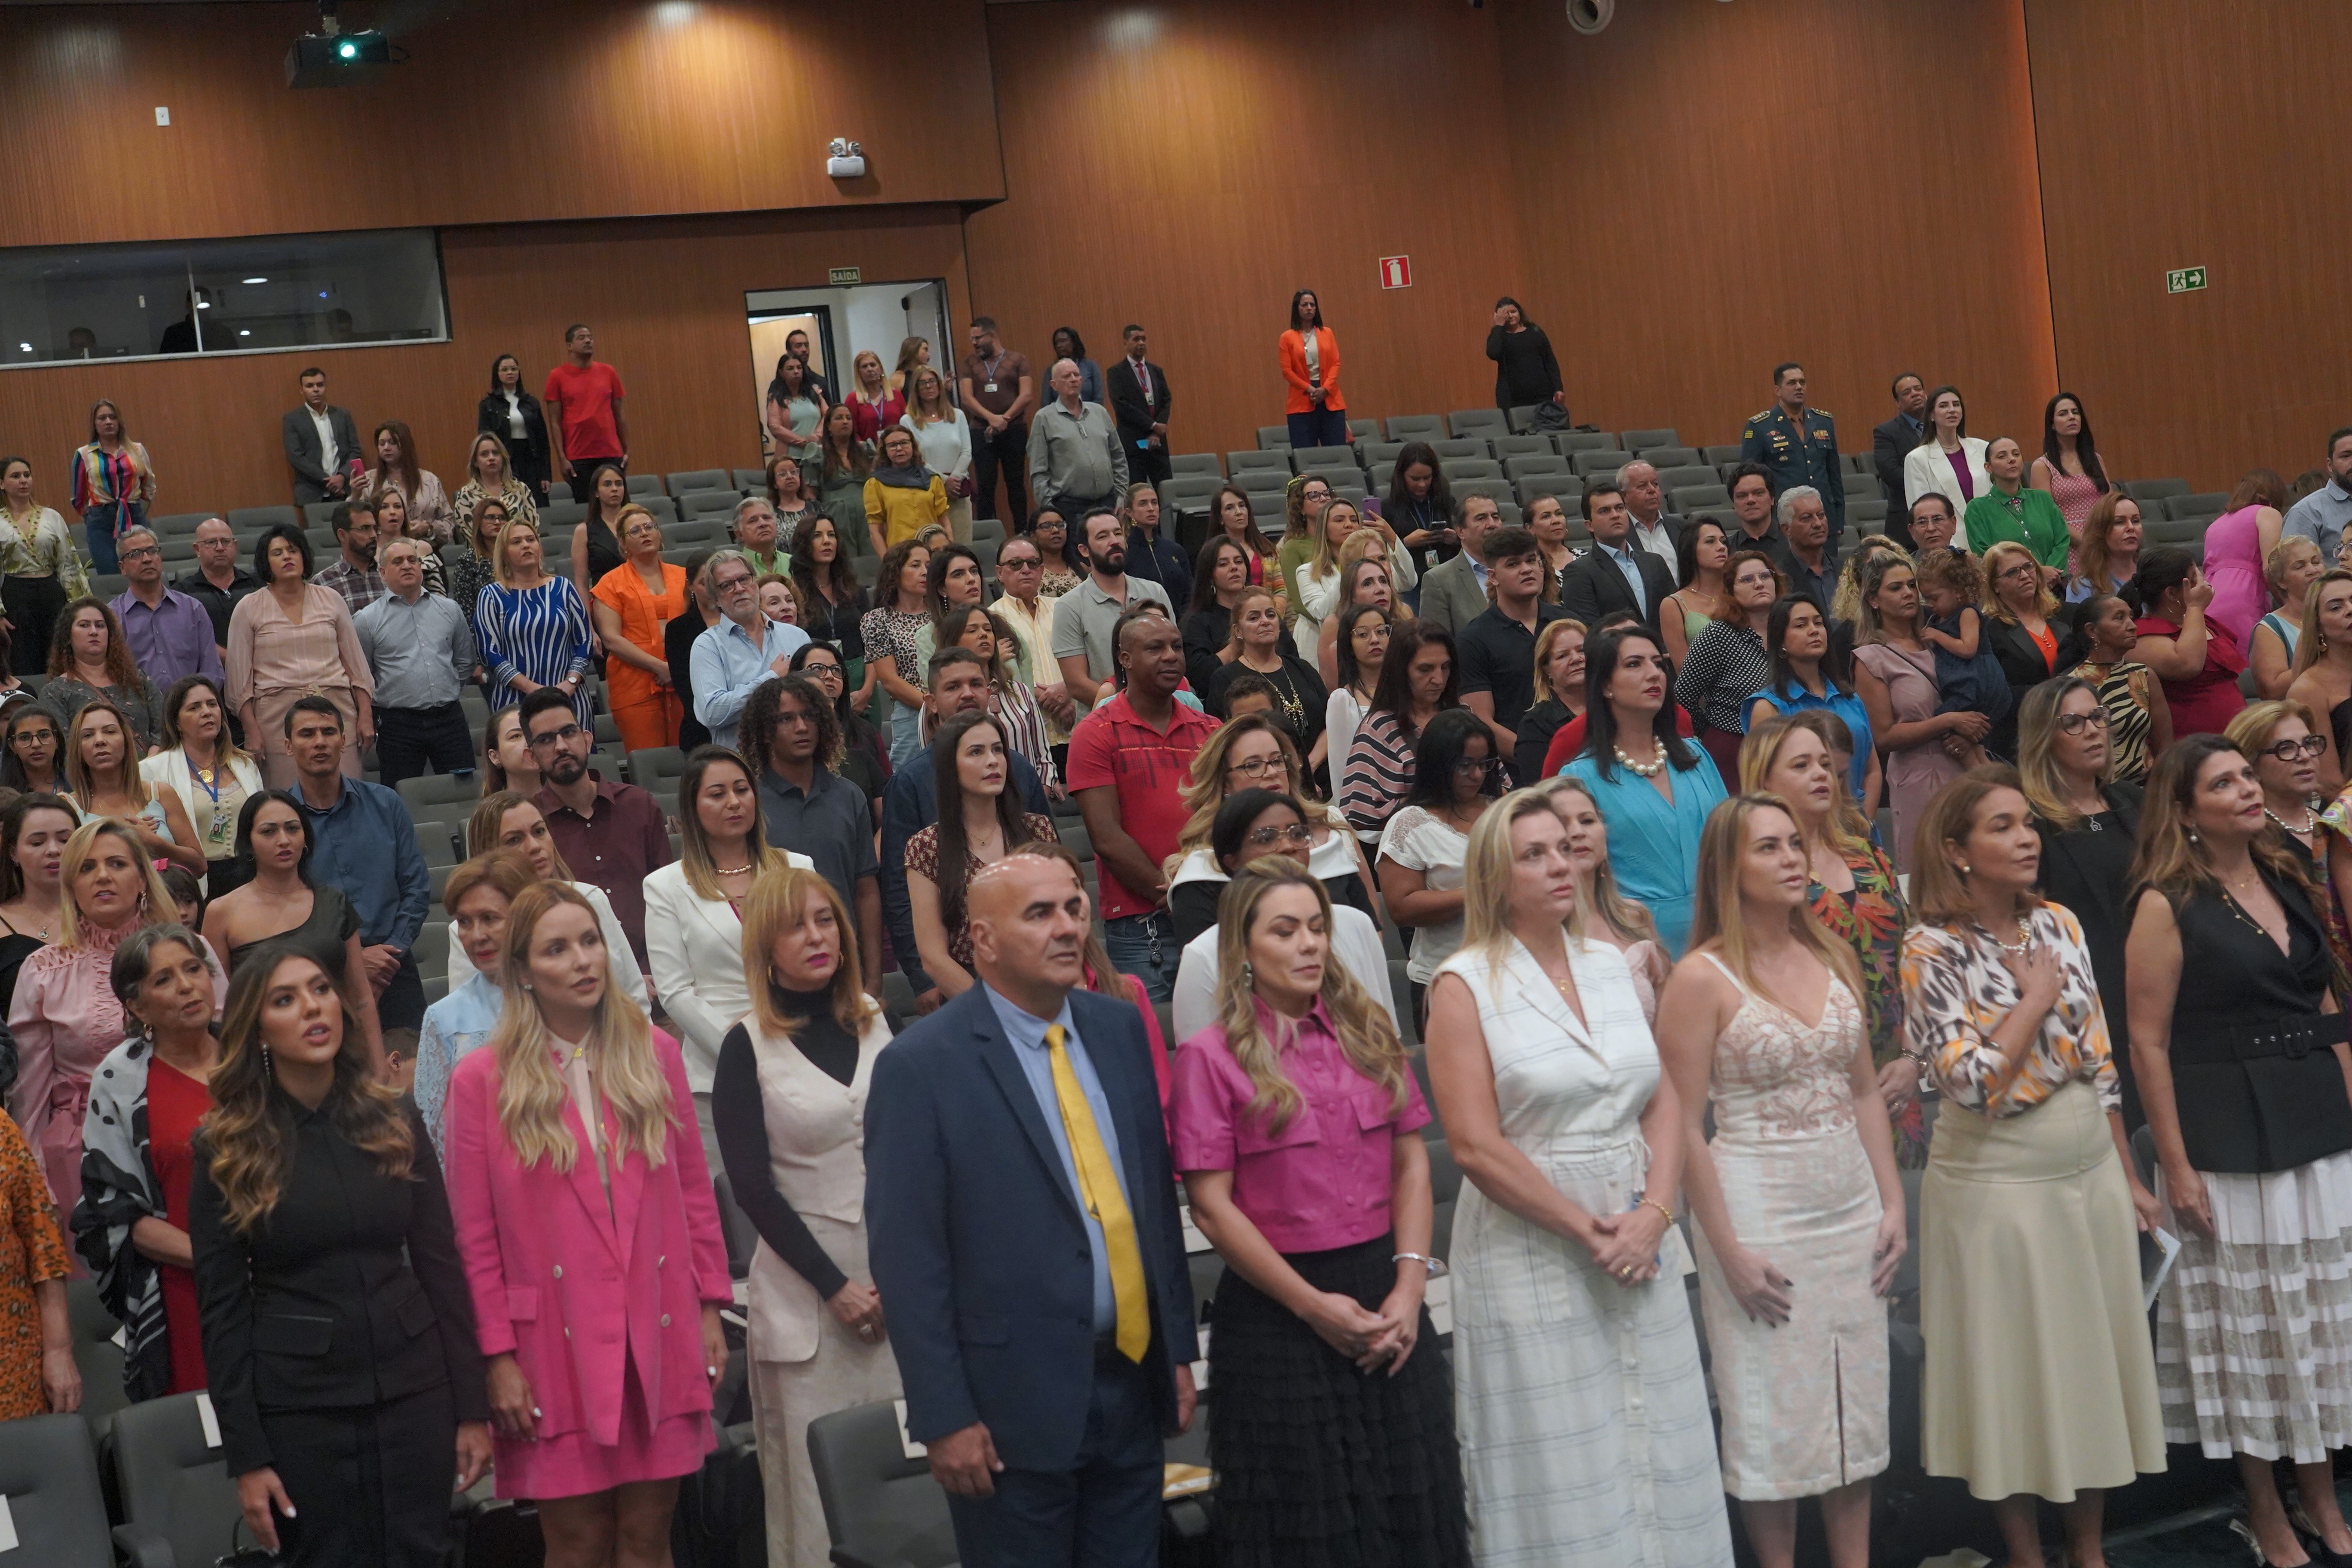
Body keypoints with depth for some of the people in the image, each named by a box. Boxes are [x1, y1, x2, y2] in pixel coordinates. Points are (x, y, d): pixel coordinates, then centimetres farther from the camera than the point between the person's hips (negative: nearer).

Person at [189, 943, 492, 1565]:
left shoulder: (395, 1122, 3)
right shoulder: (226, 1148, -3)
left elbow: (442, 1267, 5)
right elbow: (221, 1309, -4)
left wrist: (472, 1407, 2)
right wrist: (246, 1456, -7)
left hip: (413, 1392, 2)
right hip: (298, 1407, -2)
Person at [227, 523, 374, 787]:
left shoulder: (330, 599, 12)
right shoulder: (248, 609, 7)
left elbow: (356, 663, 14)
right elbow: (240, 678, 6)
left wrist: (366, 715, 7)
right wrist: (252, 730, -3)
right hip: (277, 714, -2)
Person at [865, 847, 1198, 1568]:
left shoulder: (1120, 1030, 5)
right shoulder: (920, 1067, -12)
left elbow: (1157, 1191, 11)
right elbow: (906, 1258, -12)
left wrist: (1178, 1347, 10)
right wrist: (944, 1417, -13)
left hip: (1133, 1387, 5)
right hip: (1015, 1405, -5)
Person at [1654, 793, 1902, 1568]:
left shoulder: (1834, 959, 6)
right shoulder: (1702, 978, -11)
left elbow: (1865, 1092, 12)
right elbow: (1685, 1127, -12)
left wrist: (1892, 1203, 5)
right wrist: (1728, 1251, -14)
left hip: (1851, 1206, 5)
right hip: (1759, 1212, -5)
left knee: (1856, 1404, 12)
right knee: (1774, 1413, 5)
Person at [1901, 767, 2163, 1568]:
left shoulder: (2059, 926, 3)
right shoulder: (1932, 950, -13)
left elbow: (2099, 1061, 9)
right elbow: (1972, 1084, -22)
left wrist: (2128, 1177, 11)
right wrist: (2037, 997, -15)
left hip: (2091, 1177, 5)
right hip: (1998, 1189, -5)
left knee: (2096, 1358, 13)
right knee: (2012, 1370, 5)